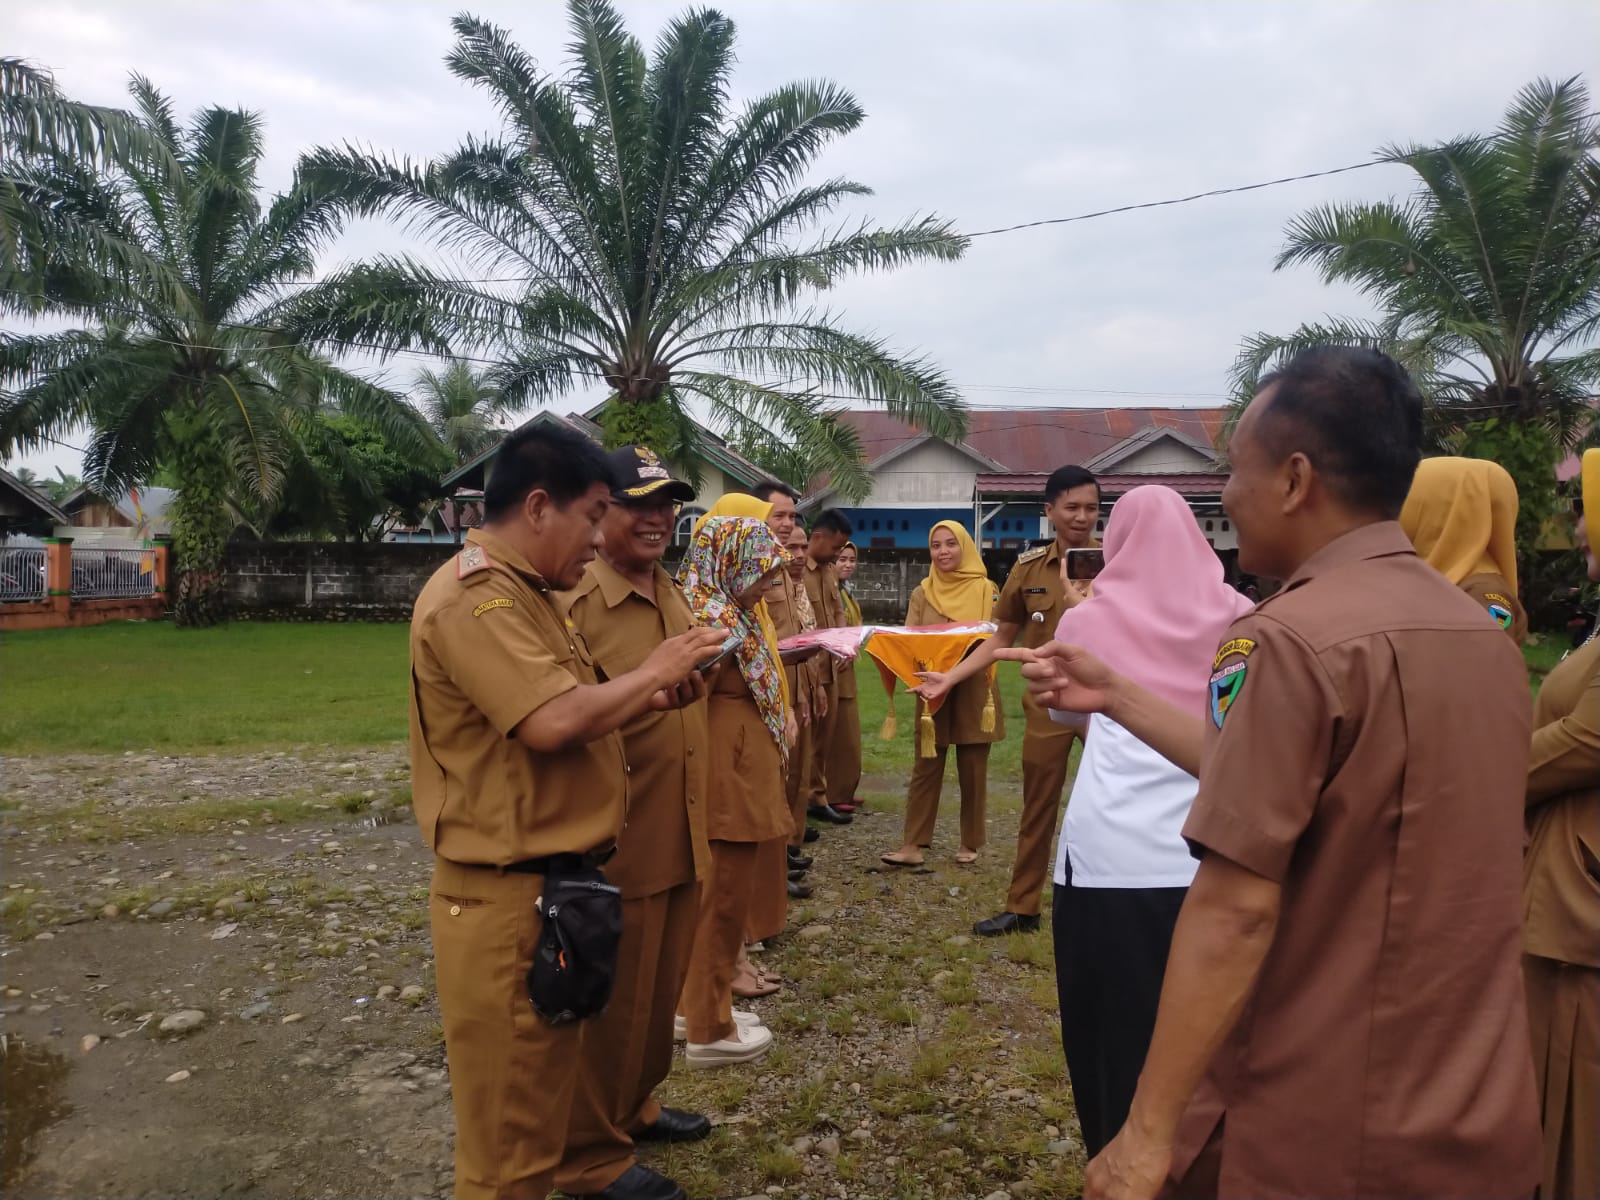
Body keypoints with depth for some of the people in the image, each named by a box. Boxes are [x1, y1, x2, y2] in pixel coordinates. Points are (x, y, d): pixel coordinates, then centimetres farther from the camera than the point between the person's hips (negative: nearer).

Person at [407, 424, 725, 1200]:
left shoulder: (525, 594, 15)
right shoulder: (475, 596, -19)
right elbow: (554, 722, -29)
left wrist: (650, 698, 4)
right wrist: (650, 672, -13)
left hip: (552, 884, 10)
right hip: (508, 898, -10)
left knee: (540, 1112, 22)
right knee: (510, 1133, 5)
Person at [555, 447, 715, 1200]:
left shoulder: (674, 596, 10)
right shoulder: (576, 602, -17)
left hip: (679, 838, 8)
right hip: (616, 846, -8)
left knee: (659, 992, 22)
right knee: (611, 1003, 7)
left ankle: (633, 1108, 42)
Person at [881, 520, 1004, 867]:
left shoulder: (986, 589, 1)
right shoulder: (922, 593, 7)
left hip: (975, 690, -1)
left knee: (972, 770, 6)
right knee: (925, 768, 1)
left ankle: (970, 843, 18)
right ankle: (913, 845, 2)